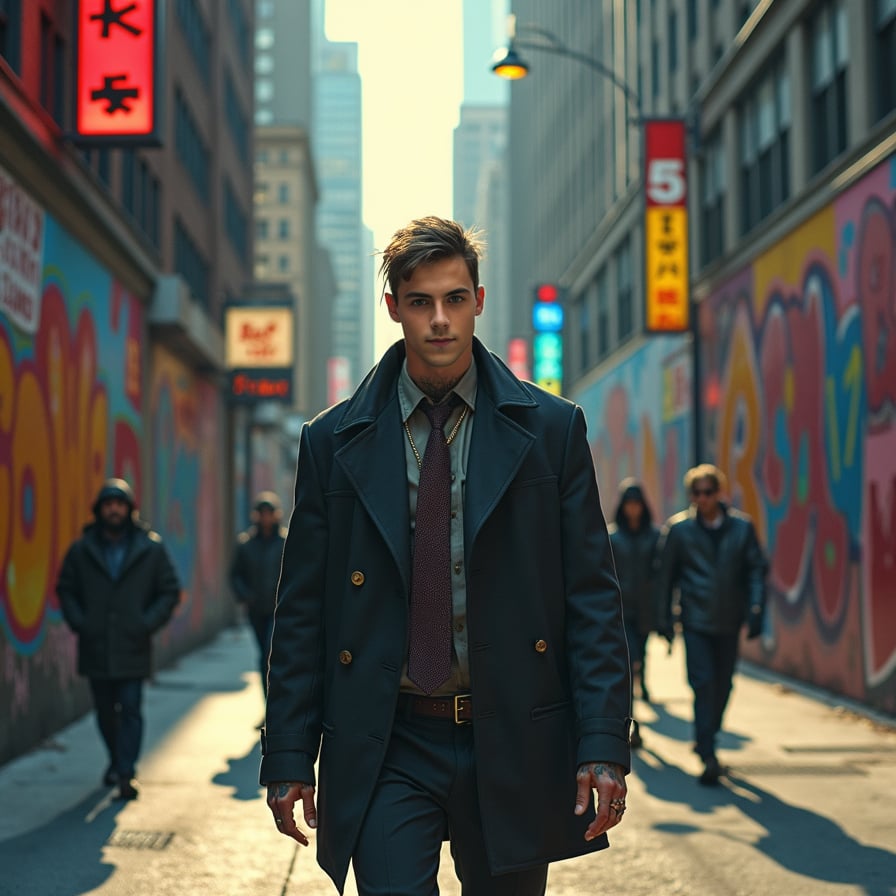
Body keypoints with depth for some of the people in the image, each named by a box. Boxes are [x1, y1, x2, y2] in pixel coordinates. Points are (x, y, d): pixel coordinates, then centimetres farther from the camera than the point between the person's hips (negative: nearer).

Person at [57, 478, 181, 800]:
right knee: (105, 711, 12)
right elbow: (65, 589, 12)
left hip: (133, 649, -2)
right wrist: (79, 622, -2)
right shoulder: (81, 550, 6)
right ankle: (117, 760, 33)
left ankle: (127, 773, -8)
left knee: (130, 710, -8)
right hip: (95, 649, 2)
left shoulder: (151, 549, 2)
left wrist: (147, 624, -6)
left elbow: (170, 591, 5)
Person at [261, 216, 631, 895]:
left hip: (513, 743, 1)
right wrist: (287, 756, 1)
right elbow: (302, 612, 6)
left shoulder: (551, 428, 2)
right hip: (386, 748, 0)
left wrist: (605, 745, -8)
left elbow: (594, 597, 0)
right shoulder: (334, 442, 4)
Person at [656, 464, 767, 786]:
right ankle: (708, 757, -11)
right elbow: (666, 574, 5)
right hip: (695, 622, -2)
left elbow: (756, 570, 5)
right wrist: (666, 617, 4)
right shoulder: (678, 528, 0)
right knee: (703, 684, -11)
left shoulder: (742, 527, 4)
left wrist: (755, 611, -5)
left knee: (722, 686, 11)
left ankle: (706, 739, 32)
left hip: (729, 622, 3)